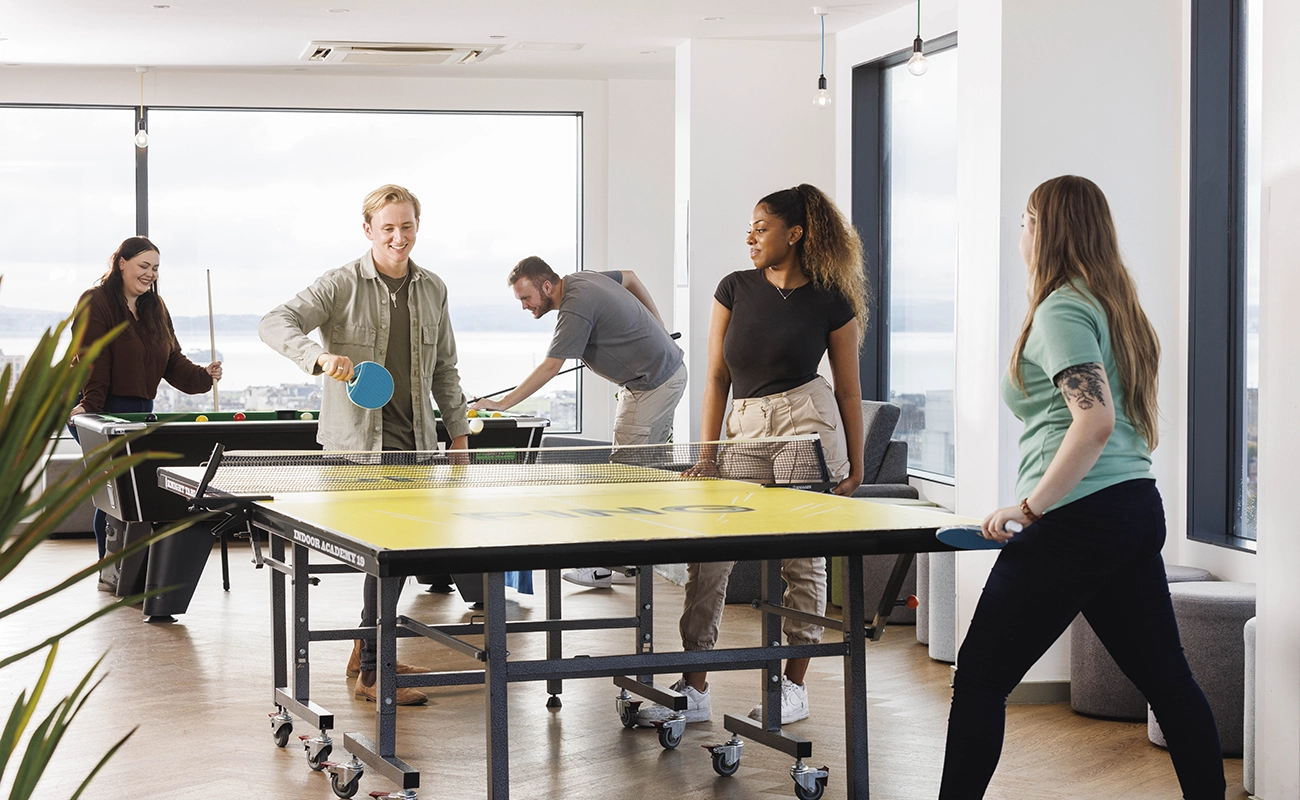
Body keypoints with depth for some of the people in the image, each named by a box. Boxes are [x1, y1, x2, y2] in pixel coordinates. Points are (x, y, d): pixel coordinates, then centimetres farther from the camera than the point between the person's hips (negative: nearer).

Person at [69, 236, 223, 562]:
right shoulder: (96, 302, -9)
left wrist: (203, 376, -9)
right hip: (99, 412, -7)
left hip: (140, 410, 7)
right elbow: (93, 361, -18)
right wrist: (90, 409, -25)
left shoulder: (156, 307, 12)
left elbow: (172, 360, 8)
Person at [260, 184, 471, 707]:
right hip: (359, 440, -6)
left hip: (415, 441, 6)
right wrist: (320, 356, -33)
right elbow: (275, 324, -15)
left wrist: (458, 433, 16)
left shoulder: (433, 291, 12)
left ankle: (368, 649, 26)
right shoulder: (341, 285, -6)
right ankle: (372, 674, -5)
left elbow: (445, 370, 19)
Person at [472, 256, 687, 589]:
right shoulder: (579, 278, 4)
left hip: (653, 384, -11)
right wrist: (657, 327, 23)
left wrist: (502, 403, -24)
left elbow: (550, 368, -26)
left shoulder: (575, 310, -25)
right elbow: (629, 277, 20)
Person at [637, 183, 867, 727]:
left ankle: (795, 686, 13)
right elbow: (717, 377, 9)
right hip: (745, 429, 4)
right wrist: (707, 453, 3)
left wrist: (855, 467, 3)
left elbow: (848, 389, 5)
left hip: (807, 424, -4)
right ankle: (694, 689, 2)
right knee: (707, 558, -4)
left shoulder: (831, 302, 0)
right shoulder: (735, 289, 7)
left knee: (803, 559, 0)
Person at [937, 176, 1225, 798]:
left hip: (1078, 515, -9)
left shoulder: (1060, 310, -12)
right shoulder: (1113, 304, 16)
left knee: (980, 678, -1)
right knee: (1165, 676, 12)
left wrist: (1030, 505, -19)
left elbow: (1096, 422, -24)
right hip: (1137, 507, 10)